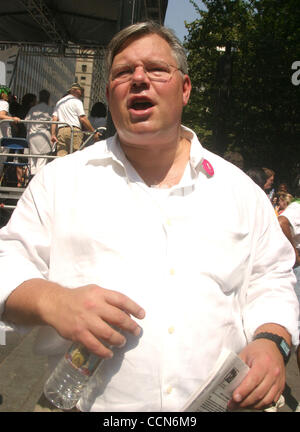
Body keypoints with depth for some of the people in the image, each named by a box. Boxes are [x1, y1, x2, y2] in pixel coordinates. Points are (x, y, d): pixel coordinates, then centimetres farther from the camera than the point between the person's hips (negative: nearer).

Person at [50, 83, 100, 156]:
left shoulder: (59, 102, 24)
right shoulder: (76, 101, 5)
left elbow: (54, 119, 14)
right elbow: (83, 119, -6)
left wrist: (53, 134, 9)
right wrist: (94, 132, -2)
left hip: (61, 131, 6)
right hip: (74, 131, -5)